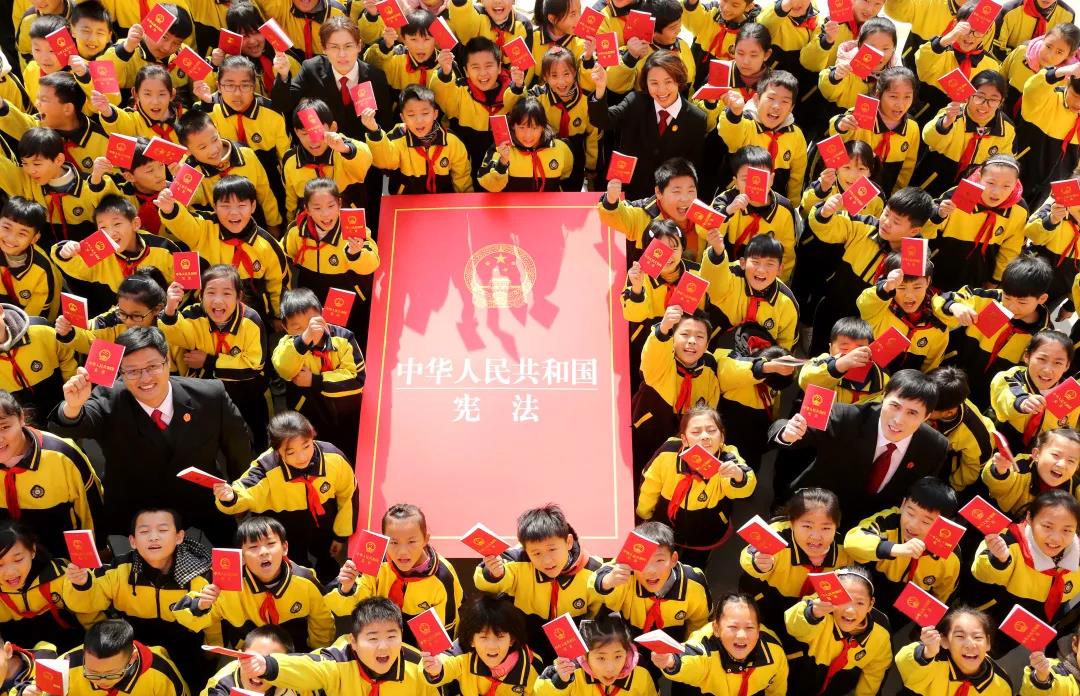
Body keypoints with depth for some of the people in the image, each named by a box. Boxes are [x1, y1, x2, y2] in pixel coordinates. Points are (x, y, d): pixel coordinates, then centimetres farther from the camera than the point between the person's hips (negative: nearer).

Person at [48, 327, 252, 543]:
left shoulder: (211, 396, -10)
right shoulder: (109, 401, -12)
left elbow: (239, 449, 6)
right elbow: (66, 428, -29)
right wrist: (72, 407, -50)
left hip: (203, 526, -1)